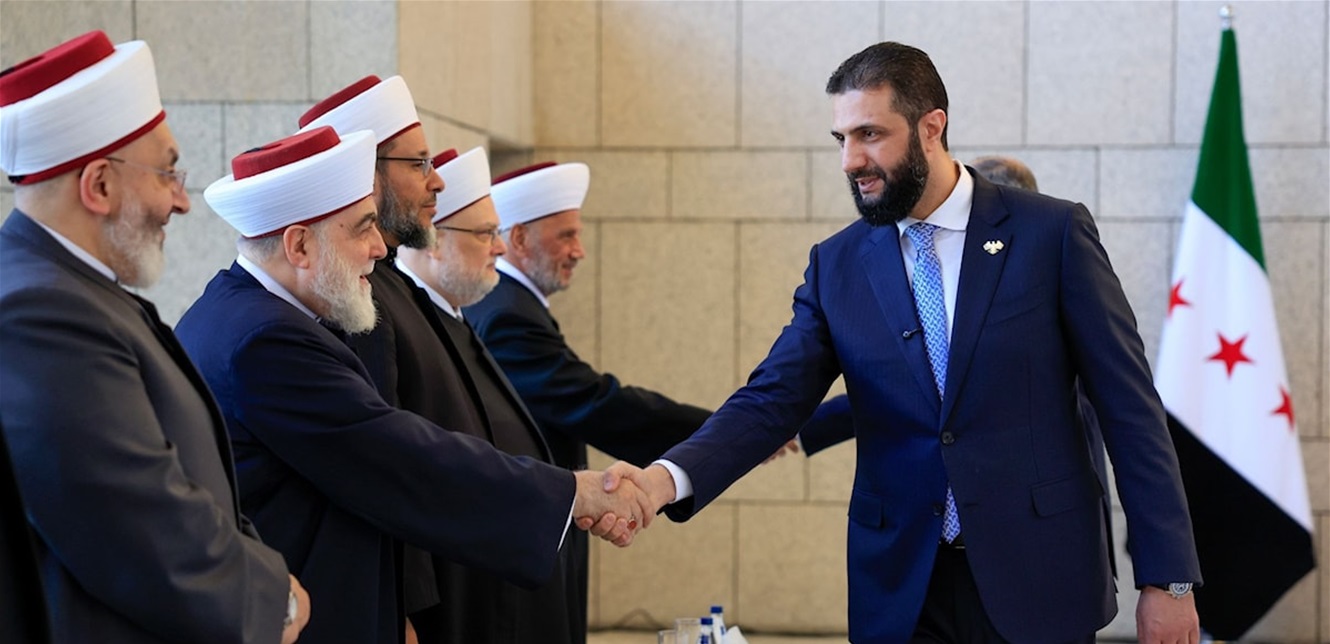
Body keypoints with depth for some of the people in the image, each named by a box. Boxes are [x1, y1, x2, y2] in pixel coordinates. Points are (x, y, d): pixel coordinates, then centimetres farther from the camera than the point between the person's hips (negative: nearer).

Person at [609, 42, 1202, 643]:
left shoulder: (1053, 233, -5)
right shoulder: (836, 264, 4)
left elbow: (1129, 407, -4)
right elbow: (771, 401, -3)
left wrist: (1168, 579, -7)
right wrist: (669, 476, -21)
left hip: (1040, 580, -2)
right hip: (901, 592, 2)